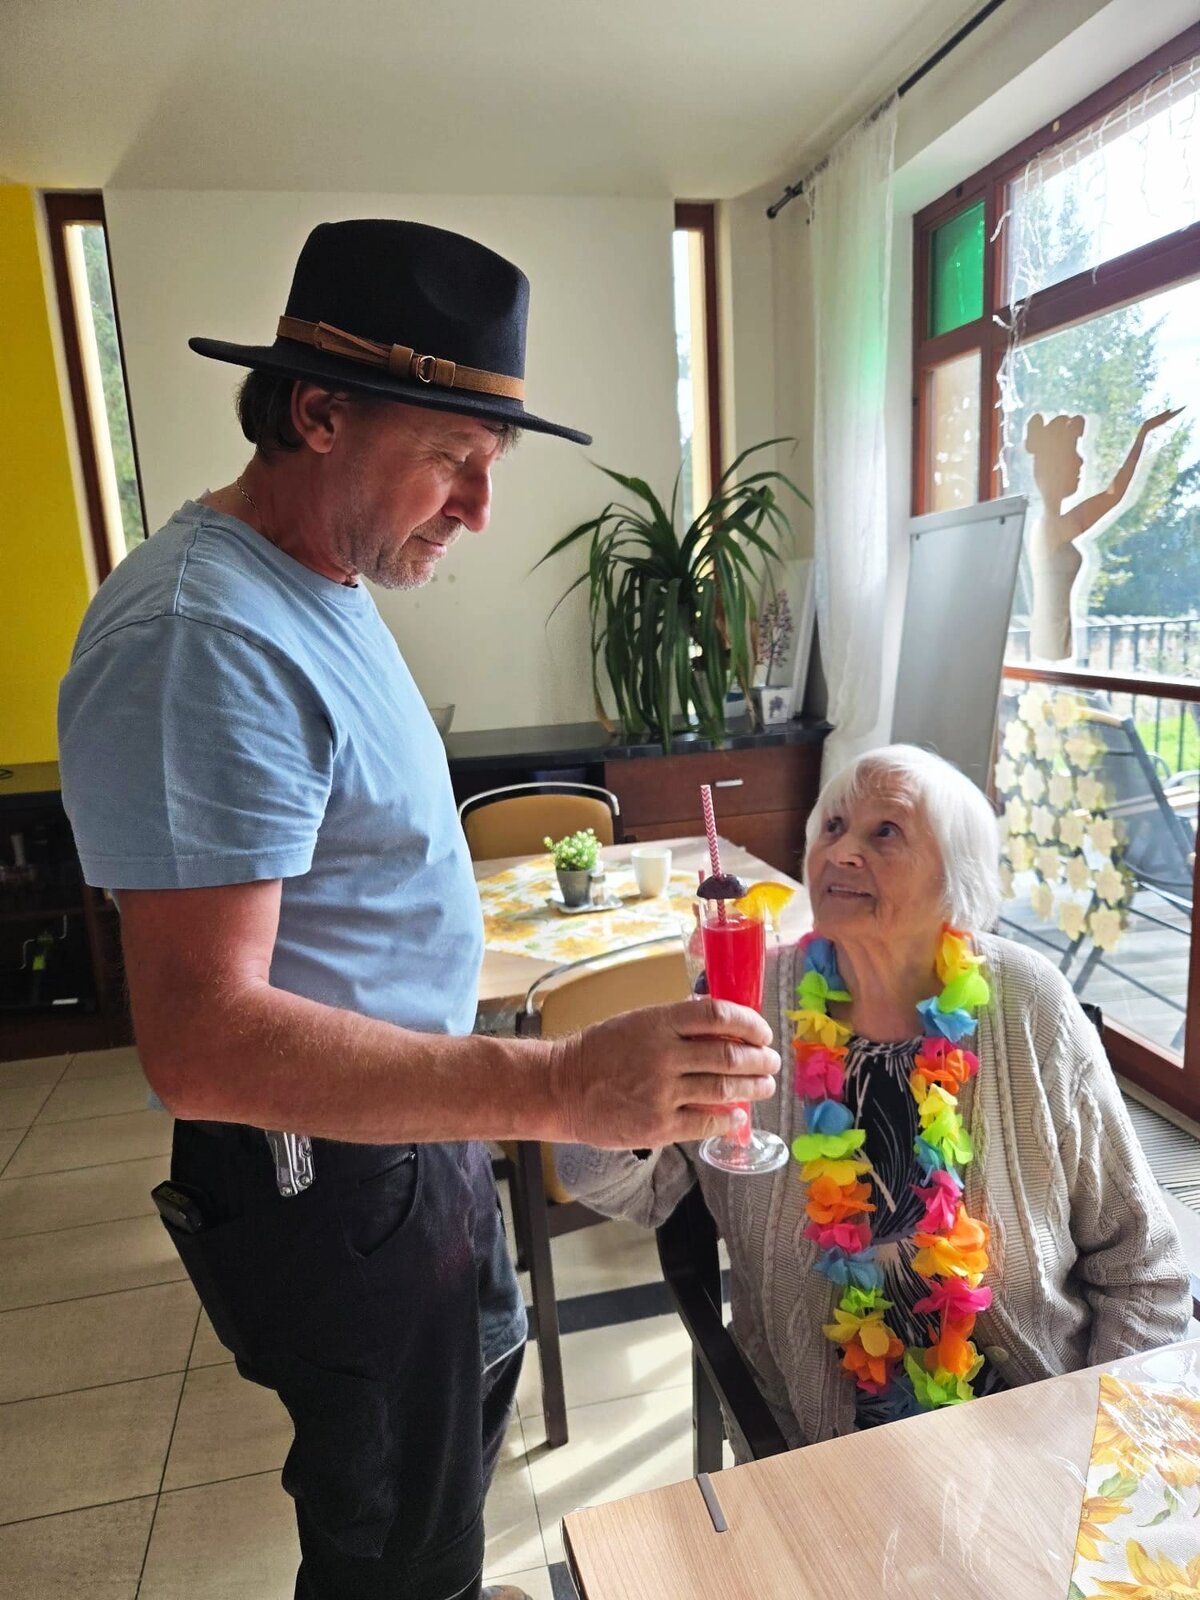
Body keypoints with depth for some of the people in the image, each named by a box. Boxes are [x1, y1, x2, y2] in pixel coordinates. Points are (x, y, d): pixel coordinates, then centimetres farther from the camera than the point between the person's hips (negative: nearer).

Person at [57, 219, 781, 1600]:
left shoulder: (319, 583, 5)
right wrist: (559, 1086, -38)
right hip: (330, 1181, -10)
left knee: (476, 1382, 31)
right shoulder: (205, 639, -28)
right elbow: (202, 1042, -31)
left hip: (413, 1122, 10)